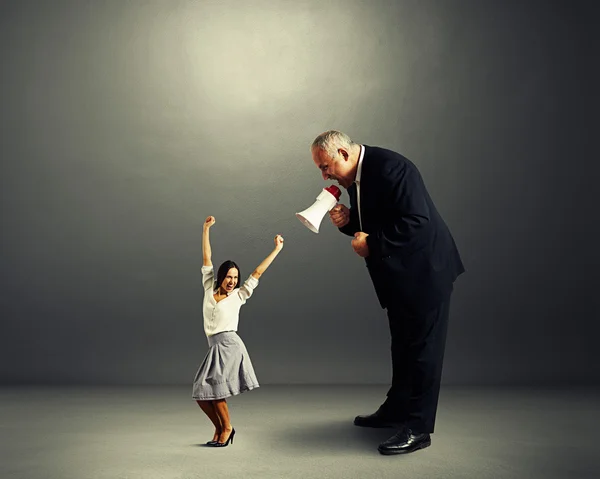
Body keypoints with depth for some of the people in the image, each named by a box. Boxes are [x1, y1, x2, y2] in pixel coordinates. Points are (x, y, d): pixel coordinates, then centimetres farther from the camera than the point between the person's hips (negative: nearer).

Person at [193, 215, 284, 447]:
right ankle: (219, 429, 18)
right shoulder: (209, 289, 11)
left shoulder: (238, 296, 6)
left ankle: (226, 428, 9)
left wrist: (277, 249, 8)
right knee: (201, 393, -1)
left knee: (214, 389, -11)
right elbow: (206, 259, 11)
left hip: (229, 344, -4)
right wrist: (206, 229, 11)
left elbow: (257, 272, 7)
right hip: (215, 347, 4)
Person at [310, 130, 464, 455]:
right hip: (398, 272, 10)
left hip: (425, 269, -10)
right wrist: (346, 221, -7)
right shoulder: (355, 177, 6)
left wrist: (372, 245, -23)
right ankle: (396, 410, 33)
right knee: (402, 344, 19)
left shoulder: (391, 168, -23)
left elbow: (416, 220, -29)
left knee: (422, 346, -2)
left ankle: (417, 428, 7)